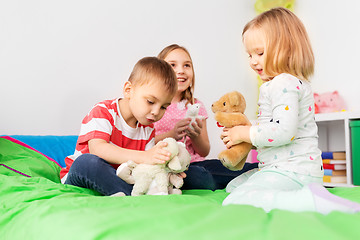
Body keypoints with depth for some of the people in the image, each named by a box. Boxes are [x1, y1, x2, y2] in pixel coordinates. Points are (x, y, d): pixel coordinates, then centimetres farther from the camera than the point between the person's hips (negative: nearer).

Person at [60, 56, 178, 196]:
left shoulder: (148, 129, 5)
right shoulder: (103, 112, -14)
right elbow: (97, 148, -32)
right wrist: (143, 157, -44)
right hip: (79, 178, -4)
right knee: (87, 161, -38)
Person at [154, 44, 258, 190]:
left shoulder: (196, 106, 15)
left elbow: (205, 152, 14)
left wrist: (196, 137, -8)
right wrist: (171, 135, -20)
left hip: (194, 163, 4)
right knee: (196, 175, -37)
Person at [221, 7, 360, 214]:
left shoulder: (283, 84, -15)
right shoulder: (296, 82, 20)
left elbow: (284, 131, -28)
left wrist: (245, 133, -14)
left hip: (291, 170, -11)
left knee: (234, 203, -25)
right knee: (233, 186, 23)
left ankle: (314, 200, -28)